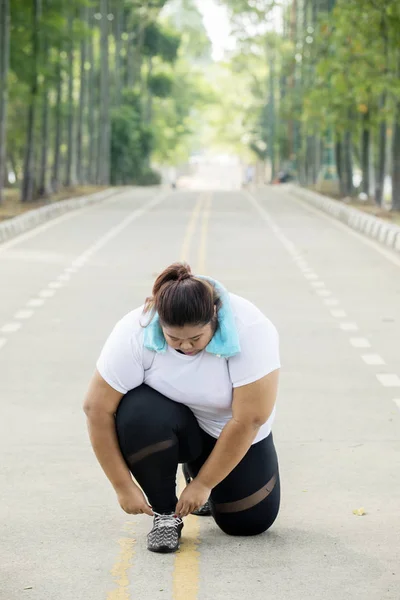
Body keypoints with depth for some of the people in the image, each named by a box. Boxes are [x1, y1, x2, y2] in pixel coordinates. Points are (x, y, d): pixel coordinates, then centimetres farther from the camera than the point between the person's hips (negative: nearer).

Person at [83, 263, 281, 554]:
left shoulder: (250, 330, -32)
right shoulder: (134, 332, -29)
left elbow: (248, 420, -30)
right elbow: (98, 408, -24)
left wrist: (203, 483, -26)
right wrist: (124, 486, -24)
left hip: (229, 430, 0)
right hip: (173, 421, 0)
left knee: (251, 520, -9)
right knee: (139, 414, -33)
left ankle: (198, 471, 19)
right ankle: (165, 512, -11)